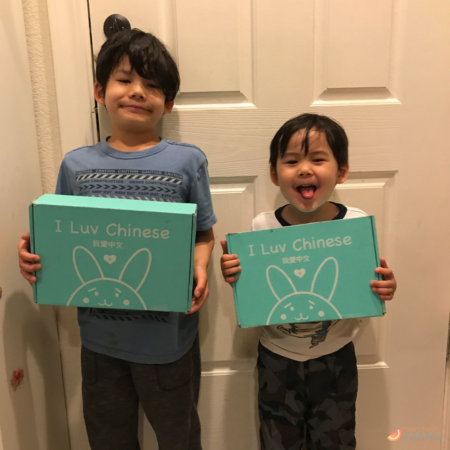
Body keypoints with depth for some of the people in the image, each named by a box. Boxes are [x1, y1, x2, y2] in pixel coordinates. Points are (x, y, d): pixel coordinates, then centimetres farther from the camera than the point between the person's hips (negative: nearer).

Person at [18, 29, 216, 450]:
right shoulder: (76, 164, -1)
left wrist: (200, 266, -21)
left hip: (167, 334, -2)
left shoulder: (187, 161, -9)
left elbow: (204, 234, -1)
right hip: (100, 335, 3)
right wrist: (33, 254, -14)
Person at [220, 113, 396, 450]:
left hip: (336, 359, 0)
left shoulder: (357, 224, -14)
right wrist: (234, 278, -23)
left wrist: (383, 291, -23)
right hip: (277, 359, 0)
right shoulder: (262, 227, -14)